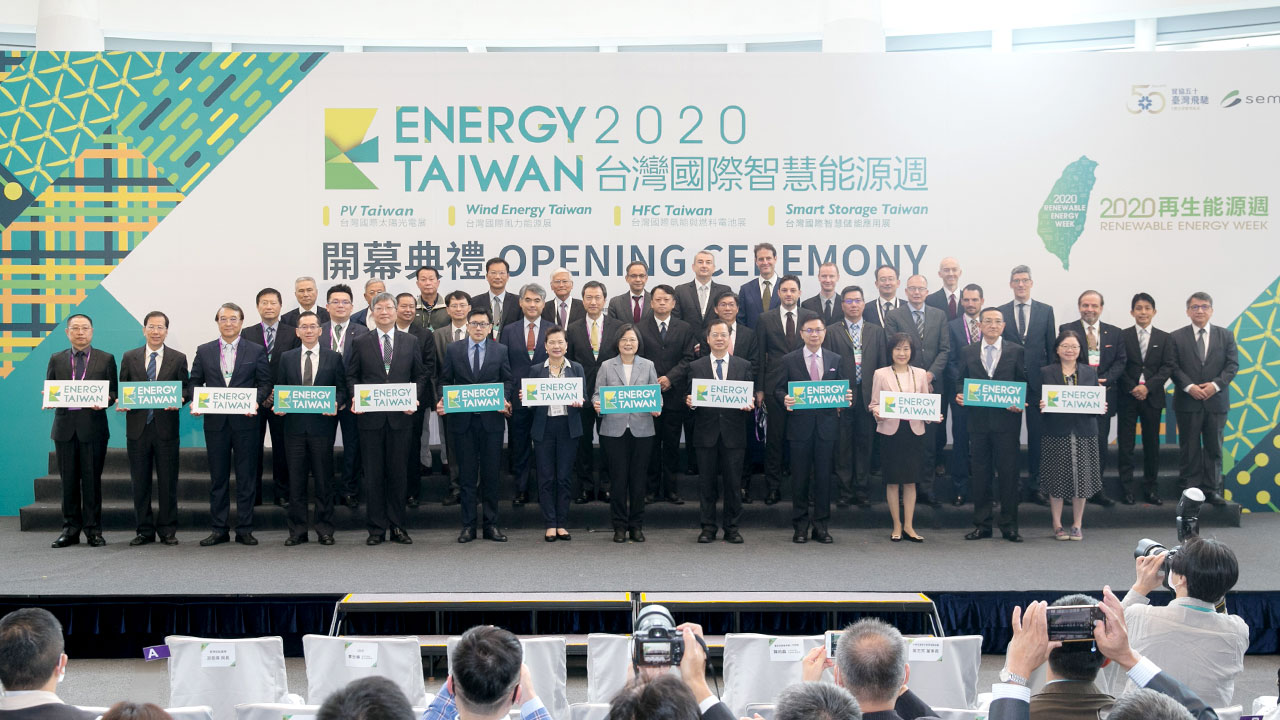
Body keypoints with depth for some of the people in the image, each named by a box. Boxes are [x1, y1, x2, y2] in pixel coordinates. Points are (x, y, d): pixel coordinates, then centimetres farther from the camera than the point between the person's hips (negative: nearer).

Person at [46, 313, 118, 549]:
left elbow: (113, 392, 5)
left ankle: (93, 530, 7)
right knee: (68, 481, 6)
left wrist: (105, 400, -16)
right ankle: (70, 529, 14)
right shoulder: (56, 359, 13)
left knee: (92, 480, 0)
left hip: (93, 426, -2)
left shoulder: (106, 359, 7)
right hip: (65, 427, 2)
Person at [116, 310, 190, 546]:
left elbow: (186, 389, 5)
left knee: (168, 482, 2)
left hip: (166, 428, -1)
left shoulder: (178, 358, 6)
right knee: (140, 482, 6)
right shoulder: (129, 357, 10)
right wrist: (121, 402, -9)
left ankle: (167, 530, 10)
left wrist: (180, 399, -17)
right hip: (137, 428, 2)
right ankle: (144, 530, 14)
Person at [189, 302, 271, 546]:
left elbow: (265, 383, 3)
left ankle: (244, 530, 8)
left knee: (246, 477, 2)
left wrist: (256, 401, -16)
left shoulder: (256, 351, 5)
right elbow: (195, 382, 10)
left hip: (245, 421, -2)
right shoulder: (204, 351, 11)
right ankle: (219, 530, 14)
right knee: (218, 478, 7)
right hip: (215, 422, 2)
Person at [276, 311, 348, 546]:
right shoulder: (287, 358, 11)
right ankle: (297, 530, 13)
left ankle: (324, 529, 12)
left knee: (324, 480, 3)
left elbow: (342, 388, 5)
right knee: (296, 480, 5)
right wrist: (279, 405, -7)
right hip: (295, 425, 2)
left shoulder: (334, 358, 6)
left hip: (322, 424, -1)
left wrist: (336, 403, -14)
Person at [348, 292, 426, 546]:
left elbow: (420, 375, 11)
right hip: (370, 417, 0)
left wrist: (414, 398, -5)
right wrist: (356, 398, -9)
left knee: (398, 472, 5)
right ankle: (376, 528, 11)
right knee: (373, 474, 3)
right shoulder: (360, 342, 7)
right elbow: (352, 375, 8)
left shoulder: (411, 342, 9)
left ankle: (397, 527, 13)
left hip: (400, 417, 1)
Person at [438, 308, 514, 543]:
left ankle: (491, 524, 12)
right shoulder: (453, 350, 8)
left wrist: (504, 400, -11)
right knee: (467, 473, 5)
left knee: (491, 473, 4)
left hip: (492, 419, 0)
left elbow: (507, 380, 8)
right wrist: (442, 400, -8)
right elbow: (446, 380, 9)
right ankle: (468, 525, 11)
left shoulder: (500, 350, 7)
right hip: (463, 419, 0)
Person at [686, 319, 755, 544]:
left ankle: (732, 527, 13)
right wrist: (689, 401, -15)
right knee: (706, 481, 4)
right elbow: (690, 396, 7)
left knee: (733, 482, 3)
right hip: (706, 432, 0)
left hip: (733, 432, 0)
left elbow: (751, 394, 7)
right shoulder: (696, 367, 8)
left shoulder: (744, 365, 8)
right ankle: (708, 527, 13)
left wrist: (750, 403, -14)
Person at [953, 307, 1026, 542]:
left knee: (1008, 472, 1)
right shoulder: (968, 352, 10)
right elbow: (960, 380, 13)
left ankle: (1009, 525, 10)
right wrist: (959, 395, -7)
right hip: (978, 420, 2)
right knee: (980, 472, 6)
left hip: (1006, 420, -2)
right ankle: (982, 525, 15)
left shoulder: (1016, 351, 5)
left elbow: (1024, 383, 4)